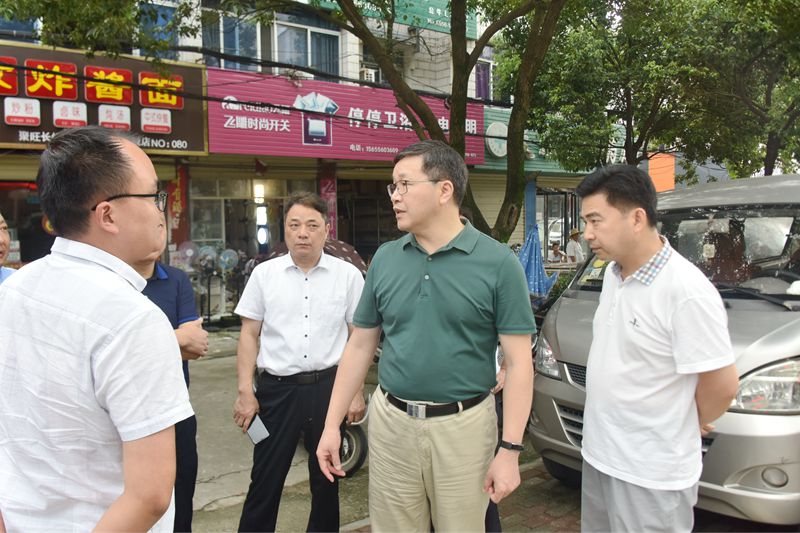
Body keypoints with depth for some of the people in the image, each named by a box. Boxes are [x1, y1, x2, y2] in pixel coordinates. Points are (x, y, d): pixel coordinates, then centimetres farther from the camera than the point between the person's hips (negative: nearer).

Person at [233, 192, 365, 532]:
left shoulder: (348, 275, 0)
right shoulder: (264, 274, 2)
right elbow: (249, 335, 5)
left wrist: (356, 392, 0)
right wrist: (245, 391, -1)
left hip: (328, 387, 0)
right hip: (276, 388, 0)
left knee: (326, 477, 15)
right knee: (265, 478, 7)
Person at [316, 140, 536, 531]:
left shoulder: (497, 263, -9)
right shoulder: (384, 259, 2)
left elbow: (518, 362, -9)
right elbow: (360, 345, 7)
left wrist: (510, 448, -13)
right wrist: (332, 424, 5)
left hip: (463, 426, -3)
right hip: (390, 423, 3)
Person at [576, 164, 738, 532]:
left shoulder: (687, 292, -24)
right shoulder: (613, 273, 3)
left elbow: (722, 385, -19)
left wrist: (692, 422, -1)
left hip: (651, 474, -8)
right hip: (599, 454, 8)